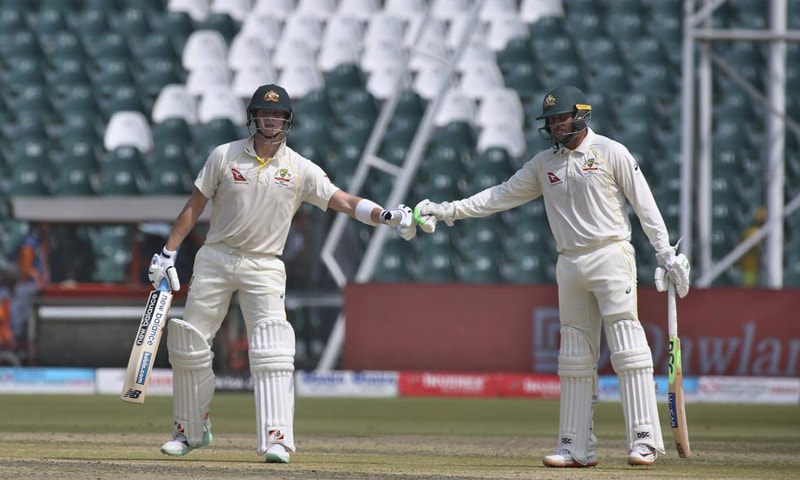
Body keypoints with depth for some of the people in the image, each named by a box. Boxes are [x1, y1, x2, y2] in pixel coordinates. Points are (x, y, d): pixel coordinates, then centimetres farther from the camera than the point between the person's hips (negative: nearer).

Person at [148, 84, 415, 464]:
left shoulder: (301, 170, -2)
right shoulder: (224, 157, 0)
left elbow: (343, 201, -9)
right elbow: (194, 206, 4)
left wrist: (387, 216, -25)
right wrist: (168, 253, -1)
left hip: (264, 267, -1)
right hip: (215, 258, 1)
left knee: (272, 353, -16)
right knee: (189, 346, 3)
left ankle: (276, 439, -18)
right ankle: (191, 430, 20)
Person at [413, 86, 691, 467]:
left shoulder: (611, 153, -2)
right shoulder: (544, 164, 13)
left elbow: (644, 204, -3)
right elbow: (503, 195, 14)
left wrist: (666, 254, -7)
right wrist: (449, 210, 6)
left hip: (610, 255, -6)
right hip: (570, 263, 6)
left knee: (628, 347, -12)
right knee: (575, 357, 6)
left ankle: (645, 441, -14)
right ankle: (577, 447, 9)